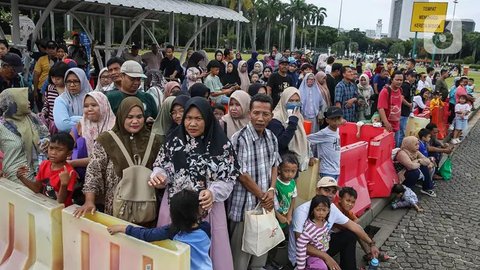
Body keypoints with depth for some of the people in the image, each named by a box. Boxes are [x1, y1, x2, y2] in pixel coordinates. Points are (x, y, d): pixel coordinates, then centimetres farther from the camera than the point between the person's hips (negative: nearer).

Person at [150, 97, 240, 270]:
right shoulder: (174, 140, 0)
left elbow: (228, 179, -6)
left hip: (207, 209, -2)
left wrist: (212, 193, -24)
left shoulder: (222, 145, -7)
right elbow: (161, 166, 9)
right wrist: (158, 177, -13)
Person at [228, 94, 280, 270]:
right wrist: (262, 196, -10)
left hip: (266, 202, 6)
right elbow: (242, 175, -17)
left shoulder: (272, 138, 4)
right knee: (241, 249, 6)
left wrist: (271, 191, -4)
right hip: (245, 203, -6)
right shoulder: (239, 139, -17)